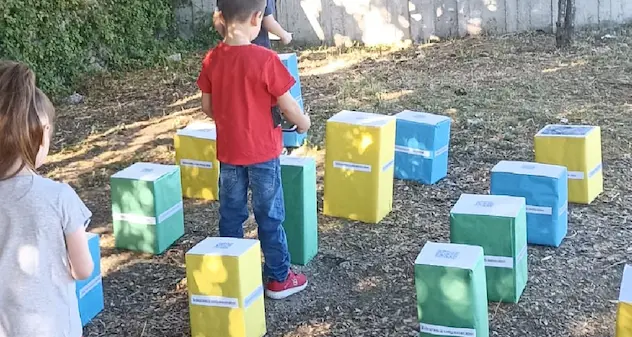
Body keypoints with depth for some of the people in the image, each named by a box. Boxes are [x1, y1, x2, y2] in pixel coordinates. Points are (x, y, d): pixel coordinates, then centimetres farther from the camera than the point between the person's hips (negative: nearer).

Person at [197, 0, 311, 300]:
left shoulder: (211, 59, -4)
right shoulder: (265, 59, -20)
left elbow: (207, 107, 5)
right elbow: (287, 106, -13)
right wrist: (303, 123, 7)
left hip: (228, 151, 4)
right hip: (262, 151, -4)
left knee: (230, 216, 15)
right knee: (270, 217, 9)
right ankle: (279, 278, 21)